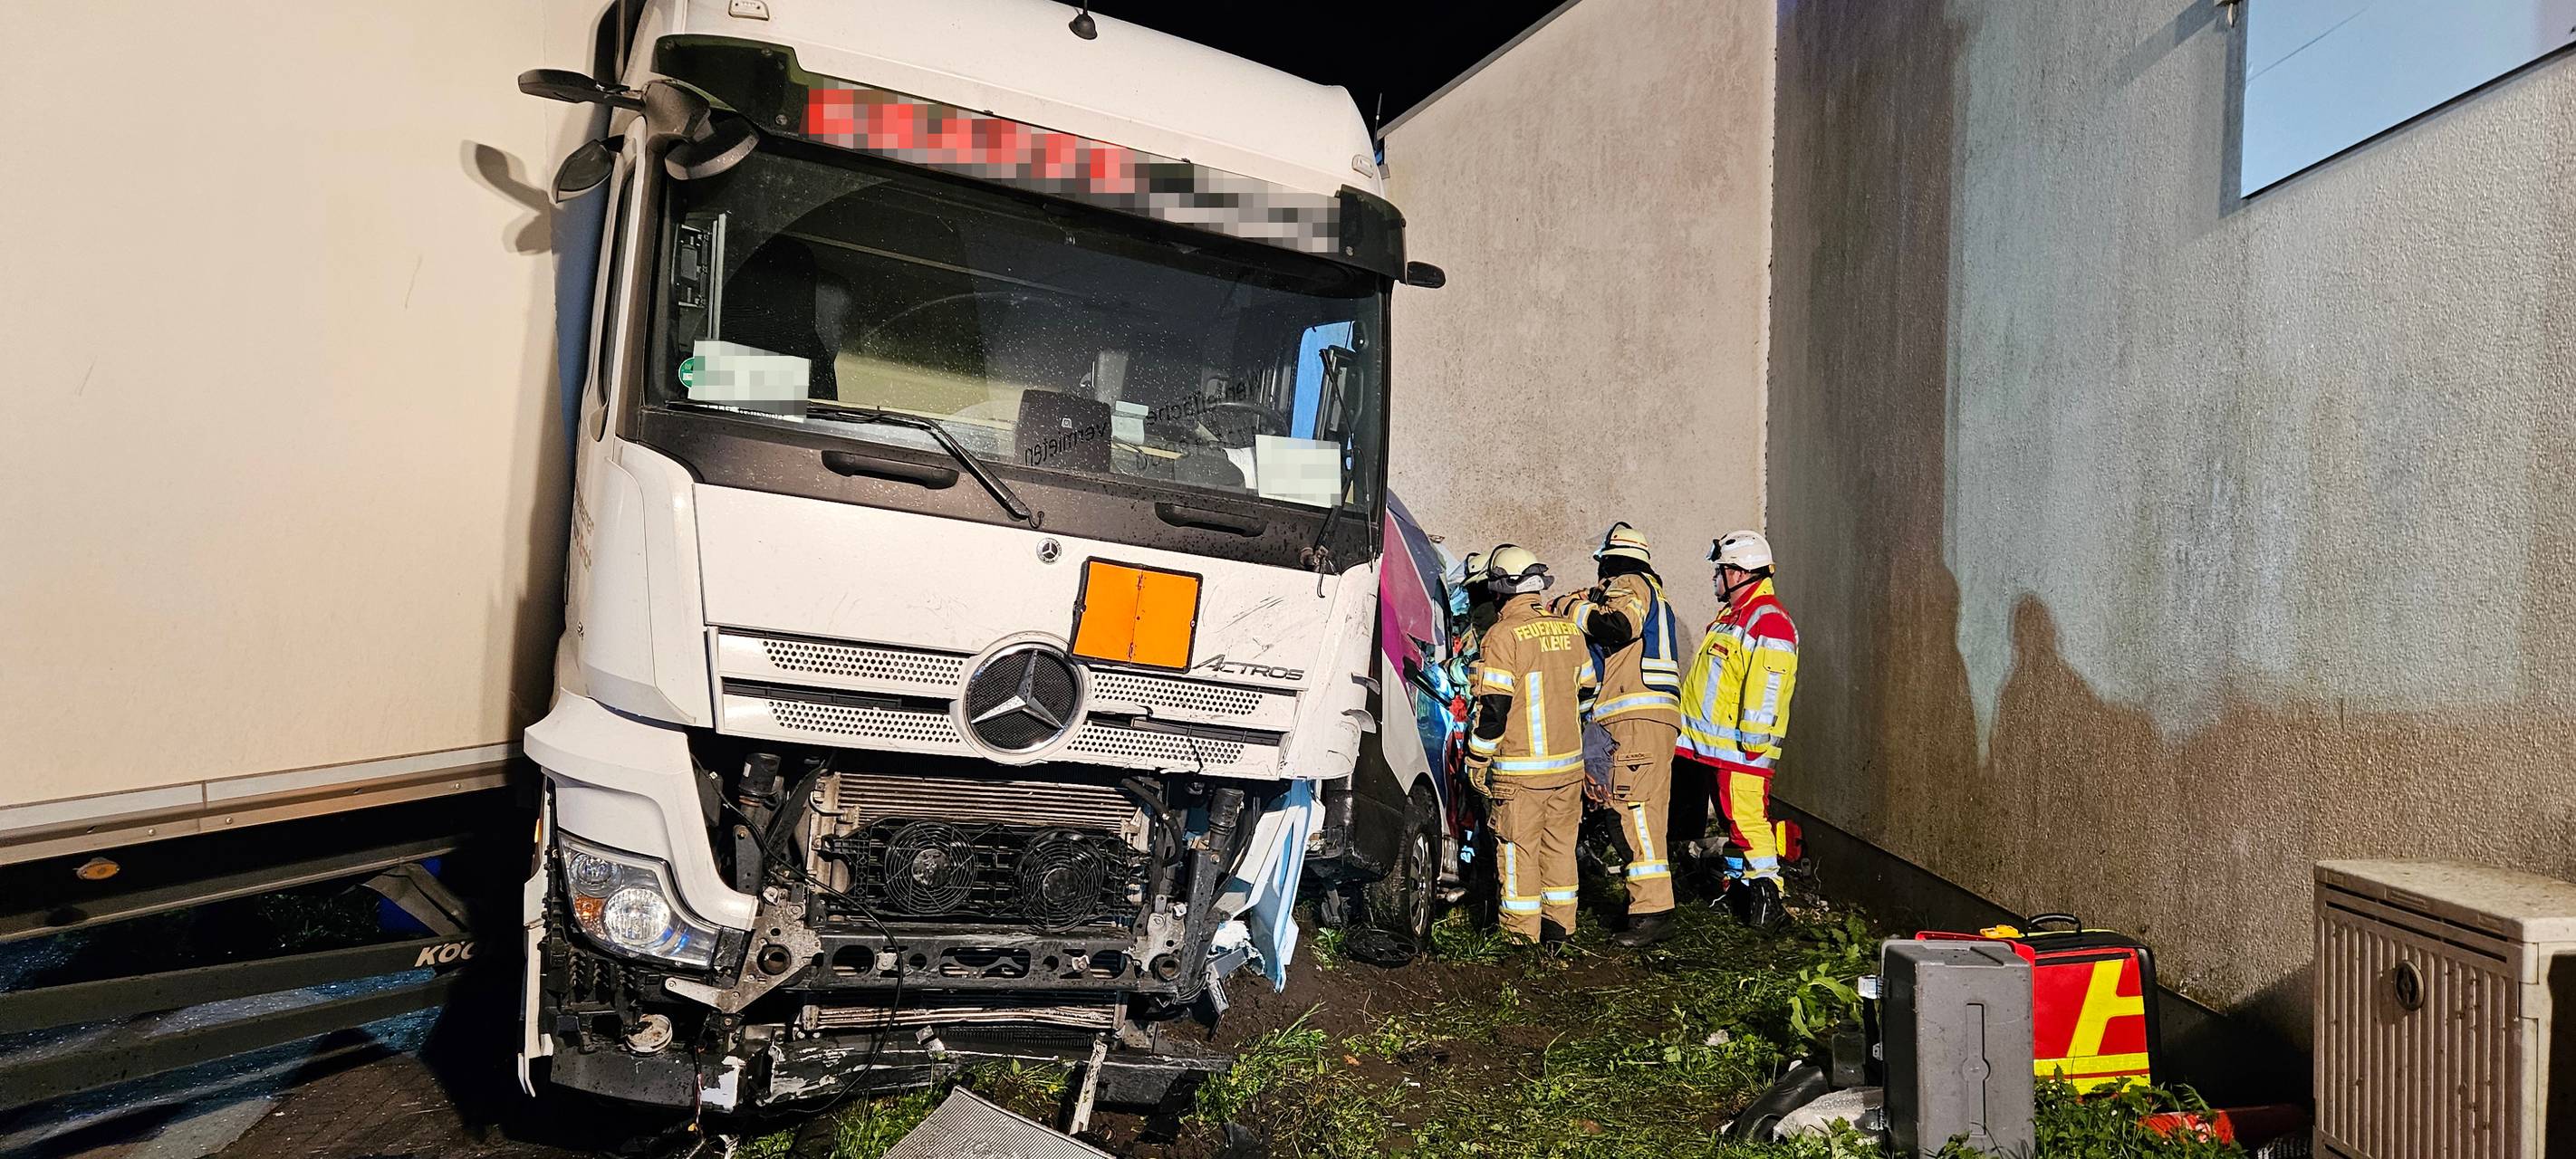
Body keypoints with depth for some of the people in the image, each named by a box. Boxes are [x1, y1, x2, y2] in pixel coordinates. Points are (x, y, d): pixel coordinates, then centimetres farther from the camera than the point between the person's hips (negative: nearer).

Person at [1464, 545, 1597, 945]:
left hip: (1520, 769, -6)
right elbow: (1587, 690, 15)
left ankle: (1522, 934, 9)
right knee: (1559, 845, 15)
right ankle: (1558, 927, 22)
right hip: (1569, 763, 6)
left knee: (1518, 849, 3)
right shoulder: (1569, 630, 7)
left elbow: (1494, 706, -16)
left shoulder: (1503, 635, -14)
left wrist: (1477, 760, -6)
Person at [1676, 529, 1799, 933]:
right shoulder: (1730, 617, 20)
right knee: (1730, 819, 16)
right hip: (1712, 746, 10)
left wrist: (1752, 740, -23)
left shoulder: (1769, 621, -14)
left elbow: (1767, 688, -21)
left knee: (1748, 819, -10)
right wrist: (1691, 730, 26)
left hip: (1742, 747, -10)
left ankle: (1766, 896, -5)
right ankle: (1738, 887, 25)